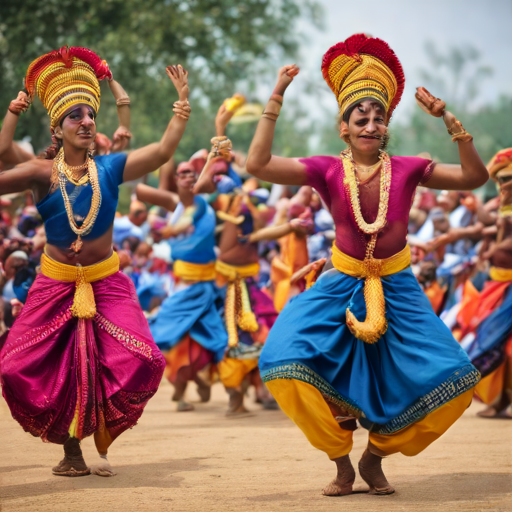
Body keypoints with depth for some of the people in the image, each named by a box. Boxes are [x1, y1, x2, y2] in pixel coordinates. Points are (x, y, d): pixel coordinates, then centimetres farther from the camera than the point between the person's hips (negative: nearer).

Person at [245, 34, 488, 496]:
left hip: (397, 289, 1)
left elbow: (475, 177, -10)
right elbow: (258, 165, -18)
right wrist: (276, 101, -18)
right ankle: (340, 460, 2)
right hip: (342, 285, -1)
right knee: (285, 362, -22)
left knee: (452, 380, -12)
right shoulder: (328, 171, -7)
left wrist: (448, 120, -17)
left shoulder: (406, 169, -5)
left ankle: (375, 456, 12)